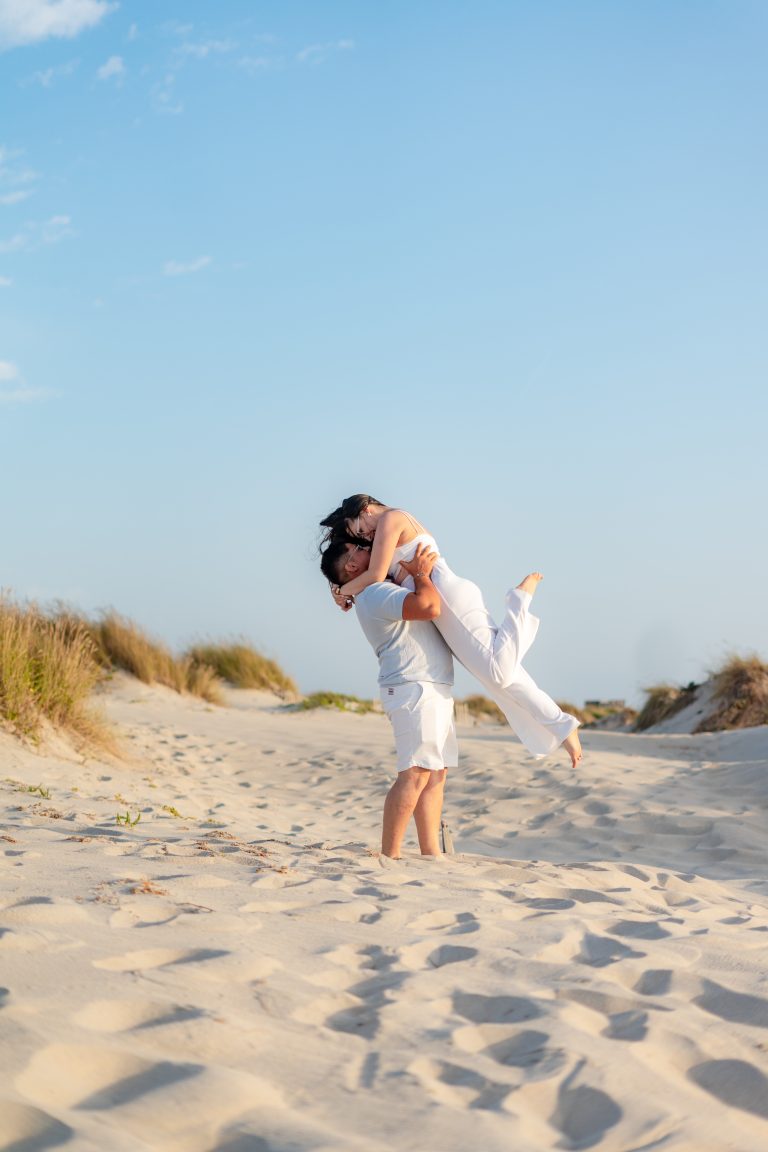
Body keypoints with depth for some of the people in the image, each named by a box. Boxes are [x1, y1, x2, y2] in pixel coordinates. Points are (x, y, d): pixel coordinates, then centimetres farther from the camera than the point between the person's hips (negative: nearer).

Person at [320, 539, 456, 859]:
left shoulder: (385, 590, 21)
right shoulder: (375, 593, -13)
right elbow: (429, 607, -26)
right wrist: (422, 574, -10)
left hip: (434, 691, 10)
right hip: (414, 688, -10)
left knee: (436, 775, 7)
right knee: (415, 774, -15)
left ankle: (431, 854, 7)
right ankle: (389, 856, -17)